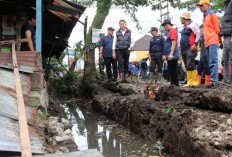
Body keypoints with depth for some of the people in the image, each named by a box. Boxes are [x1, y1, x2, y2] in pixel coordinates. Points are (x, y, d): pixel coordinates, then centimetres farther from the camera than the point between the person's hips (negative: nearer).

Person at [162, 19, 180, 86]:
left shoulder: (172, 30, -7)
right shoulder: (168, 32, 22)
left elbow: (174, 43, -17)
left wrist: (171, 54, -24)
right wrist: (165, 55, 27)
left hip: (172, 56, -10)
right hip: (169, 56, 10)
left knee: (173, 70, -9)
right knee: (170, 70, 11)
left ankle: (175, 85, -5)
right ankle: (173, 85, 17)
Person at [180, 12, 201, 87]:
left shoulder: (192, 24, -3)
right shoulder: (185, 27, 24)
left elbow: (198, 35, -11)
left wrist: (195, 44, -19)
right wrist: (181, 47, 21)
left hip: (190, 49, -9)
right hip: (184, 50, 9)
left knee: (190, 65, -16)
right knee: (187, 67, 6)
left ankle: (195, 81, -12)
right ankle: (189, 82, 7)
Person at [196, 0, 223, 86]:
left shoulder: (212, 14, -3)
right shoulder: (204, 17, 21)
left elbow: (217, 28, -5)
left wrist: (220, 41, -5)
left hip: (212, 41, -9)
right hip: (207, 42, 9)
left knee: (213, 61, -13)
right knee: (210, 62, 8)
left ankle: (213, 80, -16)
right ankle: (213, 79, 12)